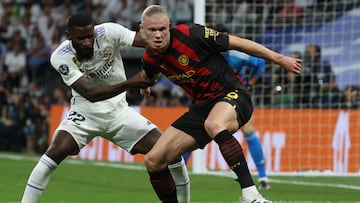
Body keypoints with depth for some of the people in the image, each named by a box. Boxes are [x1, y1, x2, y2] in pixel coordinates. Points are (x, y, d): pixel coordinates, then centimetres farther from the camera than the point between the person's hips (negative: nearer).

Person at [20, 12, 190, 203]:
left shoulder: (109, 32, -19)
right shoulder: (60, 57, -22)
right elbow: (90, 93, -30)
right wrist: (130, 83, -41)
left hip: (118, 109, 2)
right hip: (86, 111, -2)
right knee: (56, 151, -26)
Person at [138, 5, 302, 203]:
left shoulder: (190, 34, -19)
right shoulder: (150, 57, -1)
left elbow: (237, 43, -10)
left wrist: (279, 58, -7)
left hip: (233, 95, -7)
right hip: (202, 105, 7)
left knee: (214, 125, -43)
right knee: (153, 160, -4)